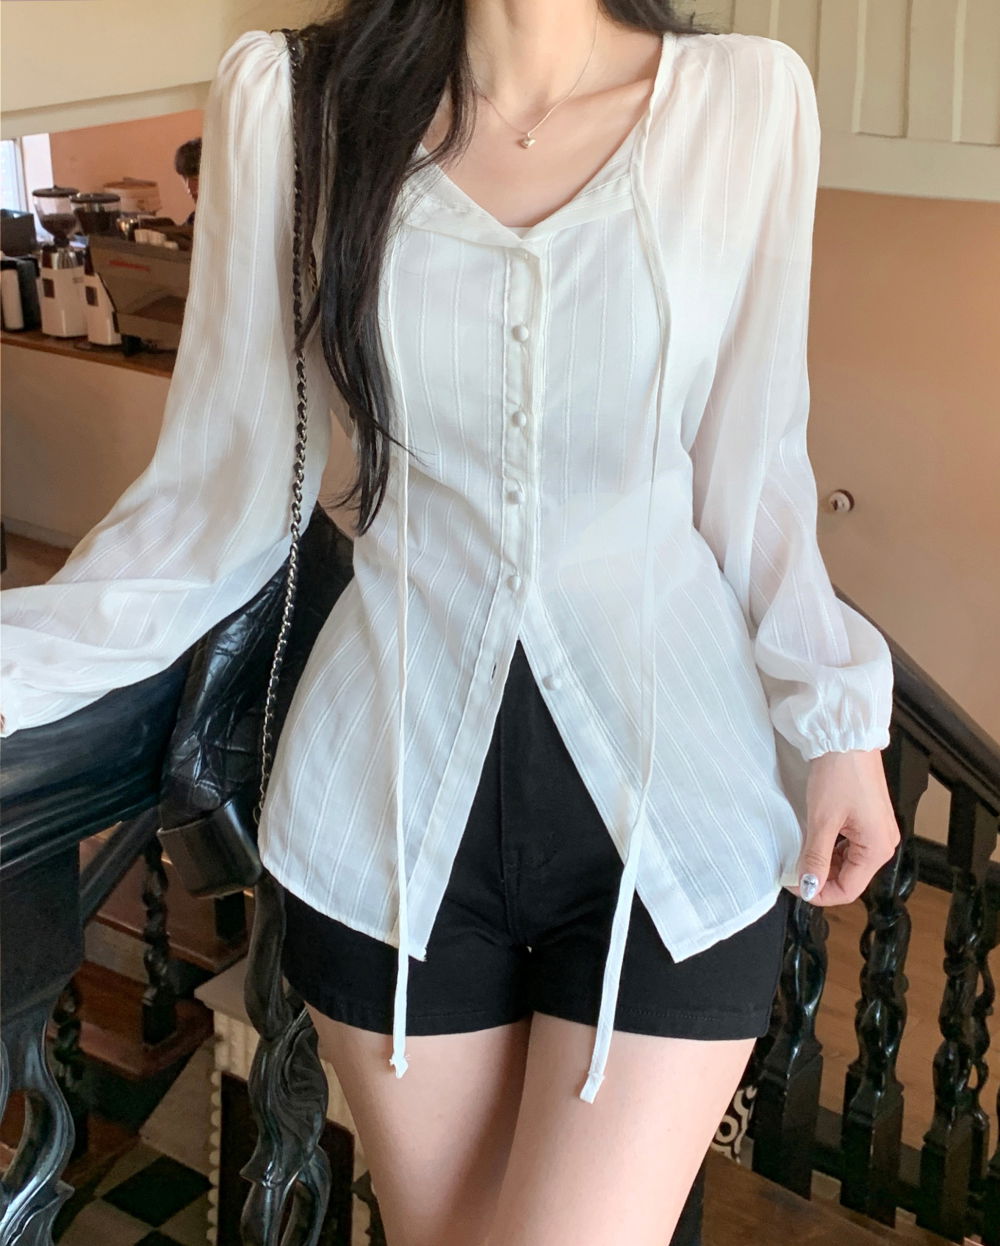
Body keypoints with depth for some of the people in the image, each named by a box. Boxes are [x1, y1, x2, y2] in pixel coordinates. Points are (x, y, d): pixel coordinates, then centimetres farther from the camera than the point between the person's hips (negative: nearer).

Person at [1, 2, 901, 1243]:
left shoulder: (748, 101, -3)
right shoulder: (287, 100, -4)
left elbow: (749, 480, 5)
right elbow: (221, 489, -2)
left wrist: (833, 713, -3)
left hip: (672, 811, 0)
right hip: (396, 804, 1)